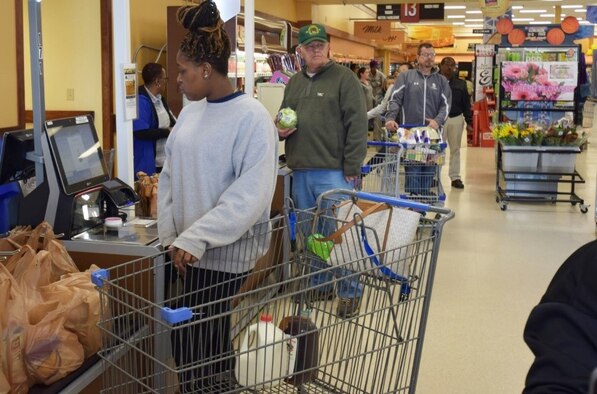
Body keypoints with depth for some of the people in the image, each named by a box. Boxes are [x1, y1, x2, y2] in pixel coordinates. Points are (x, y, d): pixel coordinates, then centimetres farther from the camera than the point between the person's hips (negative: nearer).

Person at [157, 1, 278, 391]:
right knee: (208, 338, 14)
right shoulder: (191, 113, 8)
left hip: (225, 252, -6)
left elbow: (251, 194, -20)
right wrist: (171, 237, 1)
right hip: (191, 248, 6)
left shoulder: (252, 116, -14)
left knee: (194, 343, -3)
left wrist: (196, 239, -22)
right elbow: (170, 177, 10)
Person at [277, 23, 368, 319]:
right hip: (300, 172, 7)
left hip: (333, 172, -6)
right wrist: (280, 130, 4)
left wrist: (351, 168, -14)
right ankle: (319, 284, 28)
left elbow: (357, 125, -10)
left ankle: (350, 291, 9)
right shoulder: (294, 83, 16)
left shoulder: (343, 78, -4)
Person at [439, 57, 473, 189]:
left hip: (456, 119, 3)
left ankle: (455, 177, 15)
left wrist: (469, 122, 6)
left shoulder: (460, 84, 8)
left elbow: (466, 104, 10)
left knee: (455, 149, 8)